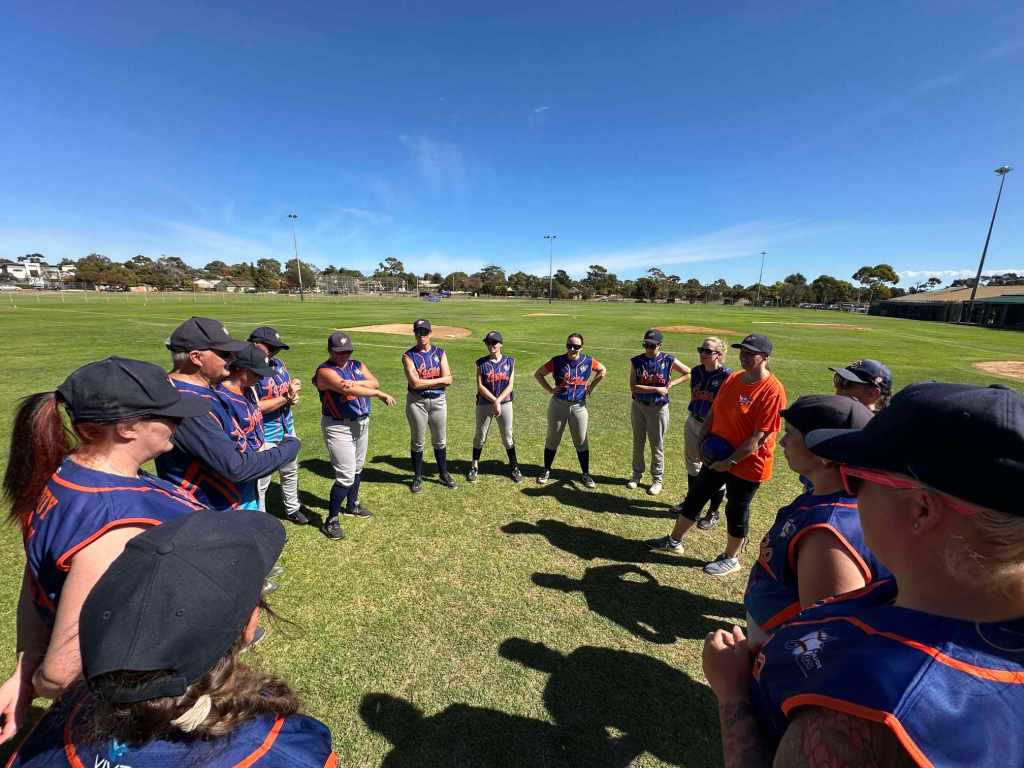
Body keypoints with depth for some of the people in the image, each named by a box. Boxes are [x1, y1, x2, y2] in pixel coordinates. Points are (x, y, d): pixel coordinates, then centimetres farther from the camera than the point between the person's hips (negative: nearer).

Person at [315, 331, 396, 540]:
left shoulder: (358, 365, 7)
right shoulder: (325, 371, -14)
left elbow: (374, 382, -9)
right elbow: (347, 390, -29)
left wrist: (355, 383, -26)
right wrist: (380, 394, -29)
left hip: (362, 423, 7)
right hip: (339, 427, -7)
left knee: (357, 468, 20)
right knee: (346, 475, -8)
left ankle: (352, 505, 41)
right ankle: (331, 520, 8)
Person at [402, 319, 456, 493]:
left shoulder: (440, 353, 3)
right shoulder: (408, 355, -5)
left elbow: (448, 380, -8)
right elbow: (414, 383, -17)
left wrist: (424, 382, -14)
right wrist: (438, 380, -12)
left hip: (438, 401, 3)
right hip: (416, 402, -2)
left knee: (440, 441, 13)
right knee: (417, 442, 9)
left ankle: (443, 474, 29)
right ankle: (418, 477, 25)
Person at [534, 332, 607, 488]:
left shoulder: (588, 361, -3)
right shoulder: (557, 361, -7)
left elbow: (602, 370, 15)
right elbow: (538, 374, 2)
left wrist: (591, 386, 6)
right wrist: (549, 389, -6)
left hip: (579, 406, 1)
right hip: (558, 404, -1)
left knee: (581, 441, 8)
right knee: (552, 439, 11)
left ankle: (586, 474, 21)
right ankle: (547, 470, 26)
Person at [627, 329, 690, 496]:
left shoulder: (669, 360, -9)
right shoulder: (636, 361, -6)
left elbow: (689, 373, 1)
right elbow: (633, 387, -14)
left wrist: (670, 384, -9)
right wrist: (656, 389, -20)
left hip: (659, 408, -2)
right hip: (638, 406, 2)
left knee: (657, 445, 7)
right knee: (638, 442, 15)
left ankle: (657, 479, 23)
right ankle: (637, 474, 31)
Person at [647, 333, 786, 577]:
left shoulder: (772, 390, -21)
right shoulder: (733, 378, 2)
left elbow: (759, 438, -22)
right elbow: (713, 412, 10)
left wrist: (730, 461, -21)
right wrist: (703, 439, -2)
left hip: (747, 464, -7)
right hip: (717, 457, 7)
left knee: (736, 511, 11)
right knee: (695, 496, 15)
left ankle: (731, 558, 36)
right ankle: (674, 541, 33)